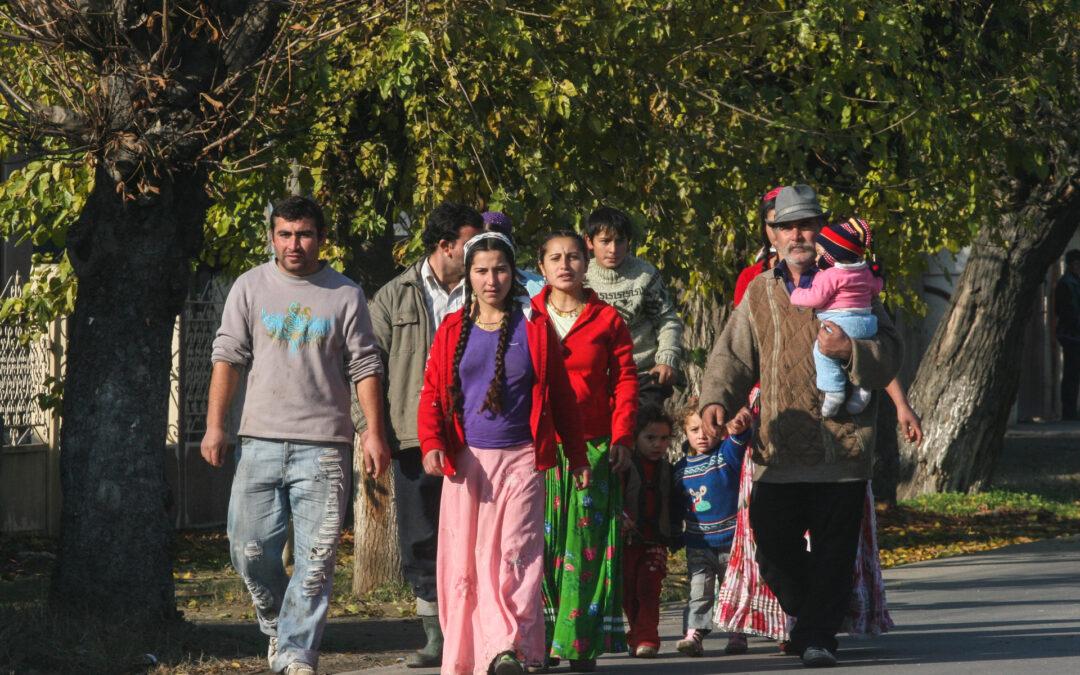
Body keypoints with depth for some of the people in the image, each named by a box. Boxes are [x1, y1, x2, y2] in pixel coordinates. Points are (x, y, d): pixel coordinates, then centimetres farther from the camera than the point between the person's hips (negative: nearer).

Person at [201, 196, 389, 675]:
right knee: (249, 549, 0)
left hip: (323, 446, -2)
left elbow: (364, 367, 5)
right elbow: (228, 357, 9)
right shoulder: (250, 288, 9)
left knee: (315, 559, -7)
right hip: (260, 441, 2)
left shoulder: (345, 296, 5)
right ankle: (277, 623, 25)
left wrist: (375, 434, -1)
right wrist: (214, 425, 2)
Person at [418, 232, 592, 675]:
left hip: (520, 459, -2)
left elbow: (561, 396, 11)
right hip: (466, 459, 2)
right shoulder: (453, 331, 10)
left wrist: (577, 456, 12)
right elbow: (431, 394, 7)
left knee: (515, 553, -14)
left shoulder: (535, 329, 6)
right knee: (462, 559, 1)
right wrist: (432, 445, -10)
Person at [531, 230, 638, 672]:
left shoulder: (607, 320, 8)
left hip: (592, 448, 0)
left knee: (586, 543, -2)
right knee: (540, 542, -4)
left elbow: (625, 382, 7)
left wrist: (622, 439, -4)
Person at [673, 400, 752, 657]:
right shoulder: (681, 468, 5)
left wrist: (739, 431, -51)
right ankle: (693, 633, -5)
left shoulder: (727, 454, -5)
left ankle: (737, 634, 16)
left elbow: (738, 444, -29)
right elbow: (676, 507, 14)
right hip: (698, 544, 2)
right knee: (699, 590, -2)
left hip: (730, 539, -2)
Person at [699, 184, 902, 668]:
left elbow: (889, 354, 0)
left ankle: (818, 636, 5)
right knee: (774, 546, 3)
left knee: (833, 550, -4)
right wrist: (716, 398, -9)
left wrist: (850, 351, -20)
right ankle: (805, 615, 28)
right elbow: (733, 356, 10)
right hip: (779, 447, 2)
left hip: (841, 442, -2)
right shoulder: (759, 293, 13)